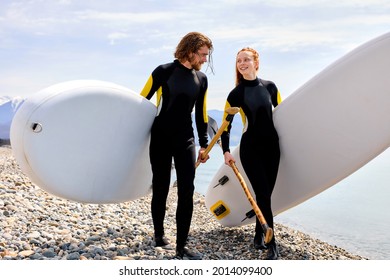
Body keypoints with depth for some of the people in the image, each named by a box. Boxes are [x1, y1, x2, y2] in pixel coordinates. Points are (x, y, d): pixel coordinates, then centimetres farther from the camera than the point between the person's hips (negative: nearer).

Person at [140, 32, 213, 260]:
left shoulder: (201, 79, 7)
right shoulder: (164, 71, -7)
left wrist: (204, 144, 13)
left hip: (185, 140, 3)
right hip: (160, 139, -3)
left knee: (187, 191, -6)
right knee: (161, 188, 6)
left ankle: (182, 246, 0)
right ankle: (159, 234, 27)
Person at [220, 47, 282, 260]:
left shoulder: (270, 87, 4)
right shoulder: (236, 94, -2)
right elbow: (226, 125, -2)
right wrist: (226, 151, -12)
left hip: (271, 146, 3)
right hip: (250, 148, -3)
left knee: (265, 194, 7)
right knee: (263, 195, -8)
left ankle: (259, 235, 24)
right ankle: (272, 245, -3)